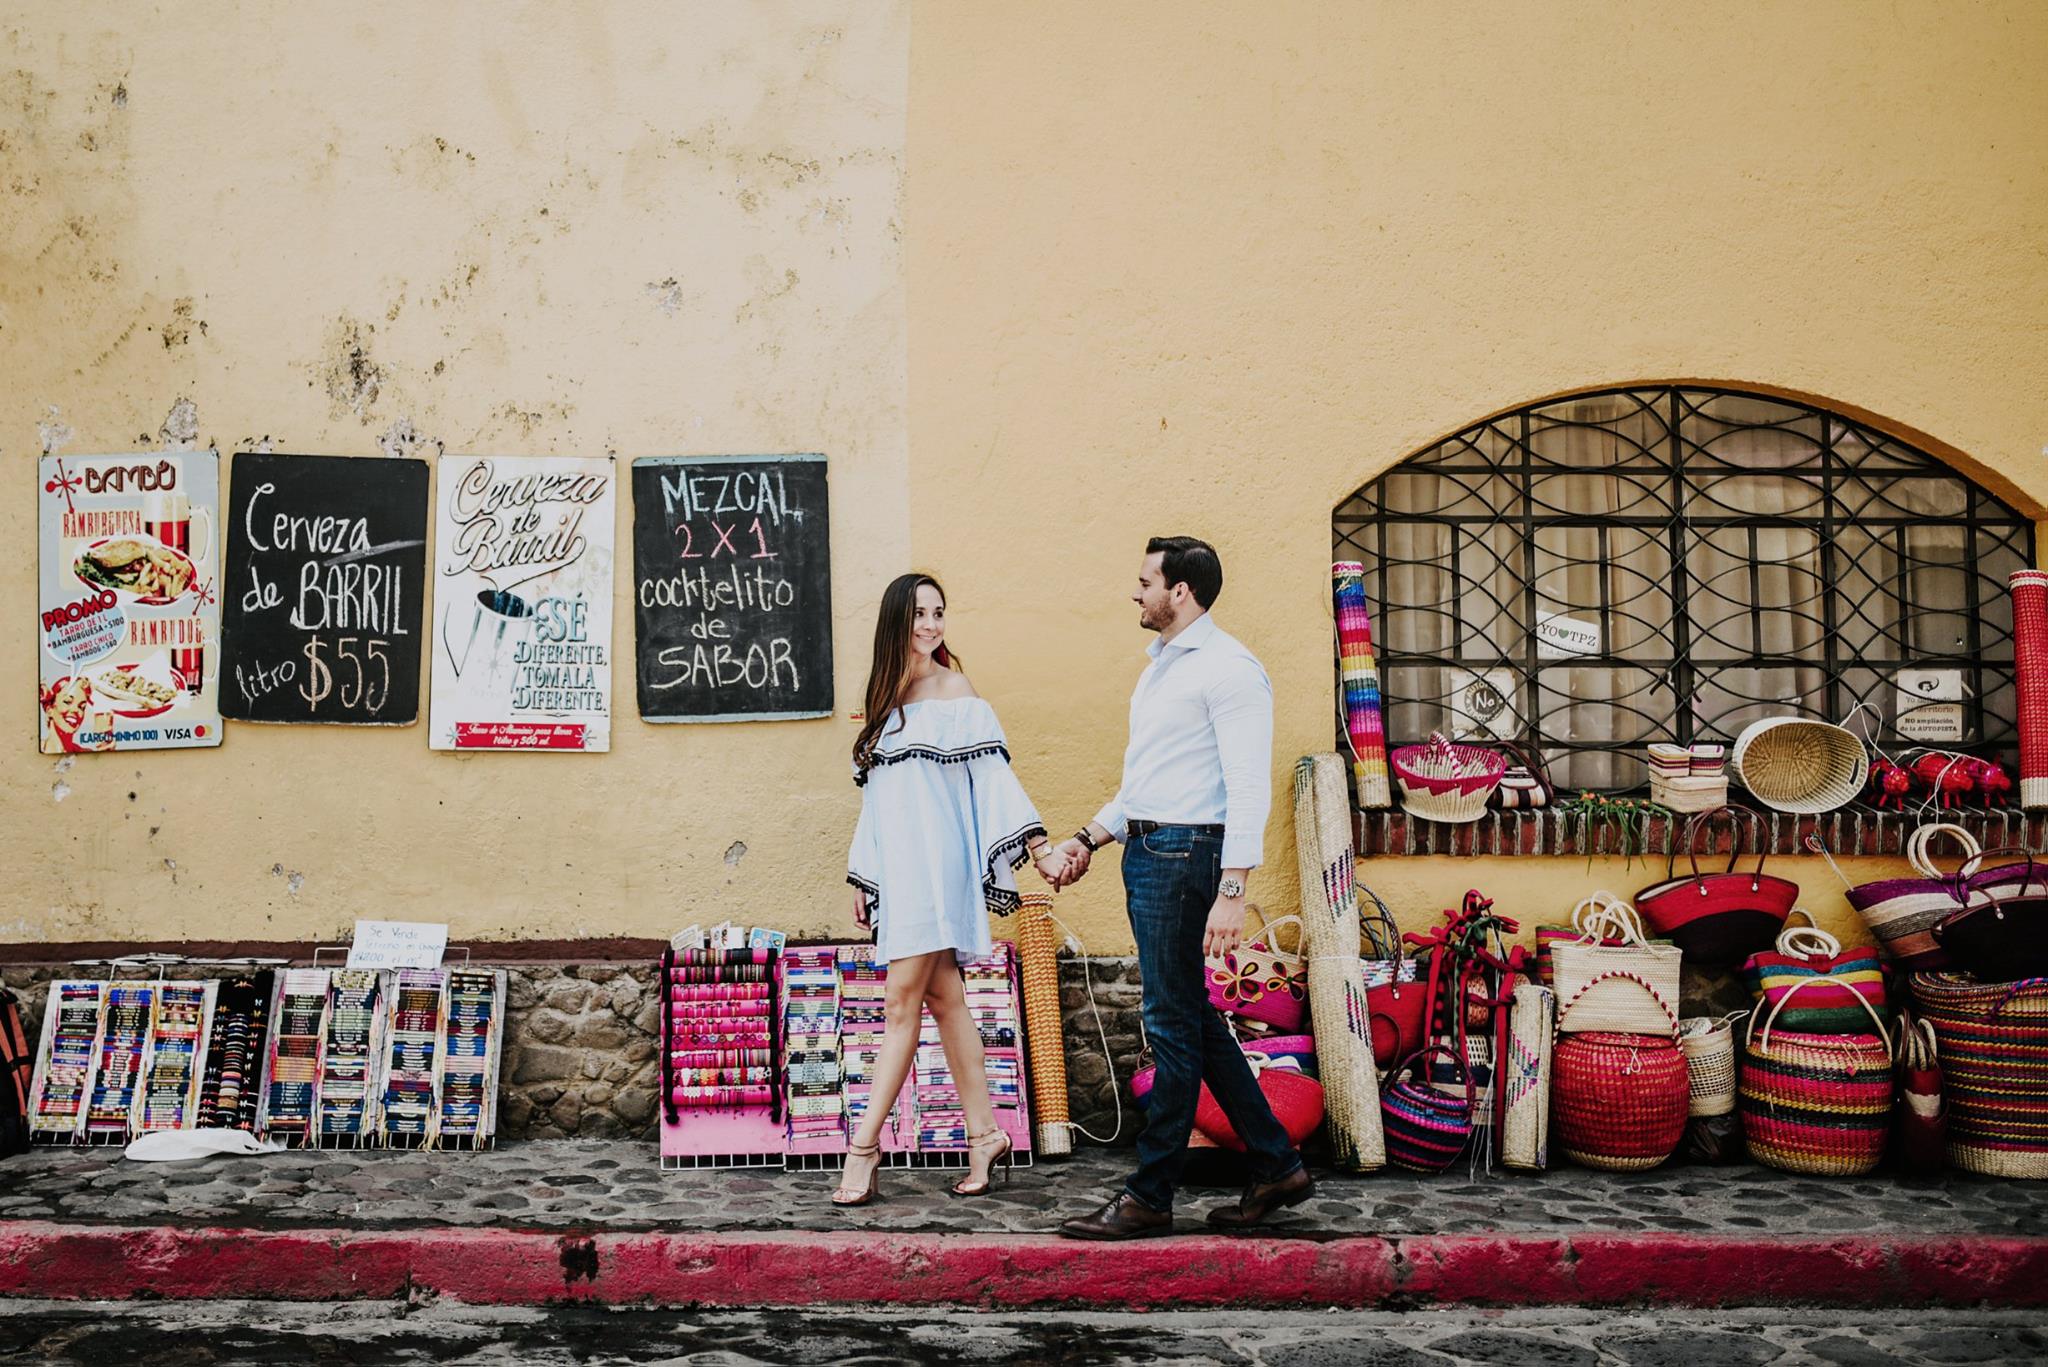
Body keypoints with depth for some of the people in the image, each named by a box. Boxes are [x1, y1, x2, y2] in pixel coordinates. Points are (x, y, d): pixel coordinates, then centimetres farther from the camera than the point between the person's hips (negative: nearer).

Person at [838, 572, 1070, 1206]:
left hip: (936, 862, -7)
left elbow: (993, 777, -7)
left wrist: (1039, 847, -16)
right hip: (896, 867, 7)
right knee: (943, 999, 7)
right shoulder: (886, 696, 16)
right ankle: (984, 1134, 14)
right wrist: (862, 876, 19)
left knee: (902, 1005, -6)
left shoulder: (956, 691, -2)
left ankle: (865, 1143, -1)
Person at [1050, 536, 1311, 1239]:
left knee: (1174, 1023, -2)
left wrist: (1231, 892, -24)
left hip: (1185, 852, -10)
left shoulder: (1227, 667, -11)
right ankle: (1277, 1167, 23)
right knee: (1195, 1020, 13)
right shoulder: (1158, 666, 19)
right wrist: (1090, 838, 18)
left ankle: (1150, 1196, 7)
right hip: (1145, 852, 10)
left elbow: (1249, 789, -18)